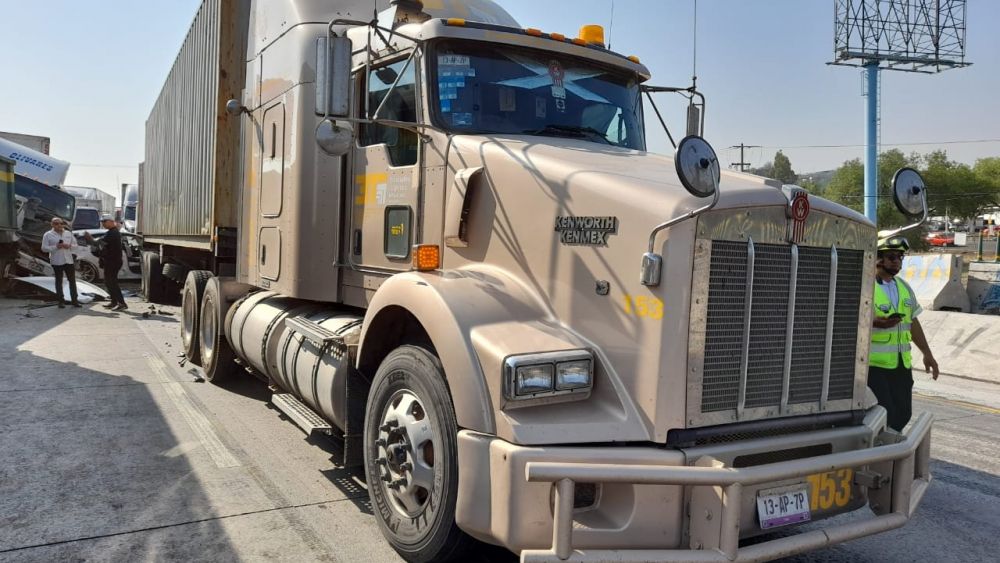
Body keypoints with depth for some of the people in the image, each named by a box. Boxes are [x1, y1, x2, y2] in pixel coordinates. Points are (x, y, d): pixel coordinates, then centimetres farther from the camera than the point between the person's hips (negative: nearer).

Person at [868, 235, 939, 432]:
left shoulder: (904, 288, 14)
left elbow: (913, 322, 20)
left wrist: (927, 354, 19)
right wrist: (875, 322, -31)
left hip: (901, 364, 7)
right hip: (874, 364, -7)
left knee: (903, 414, 10)